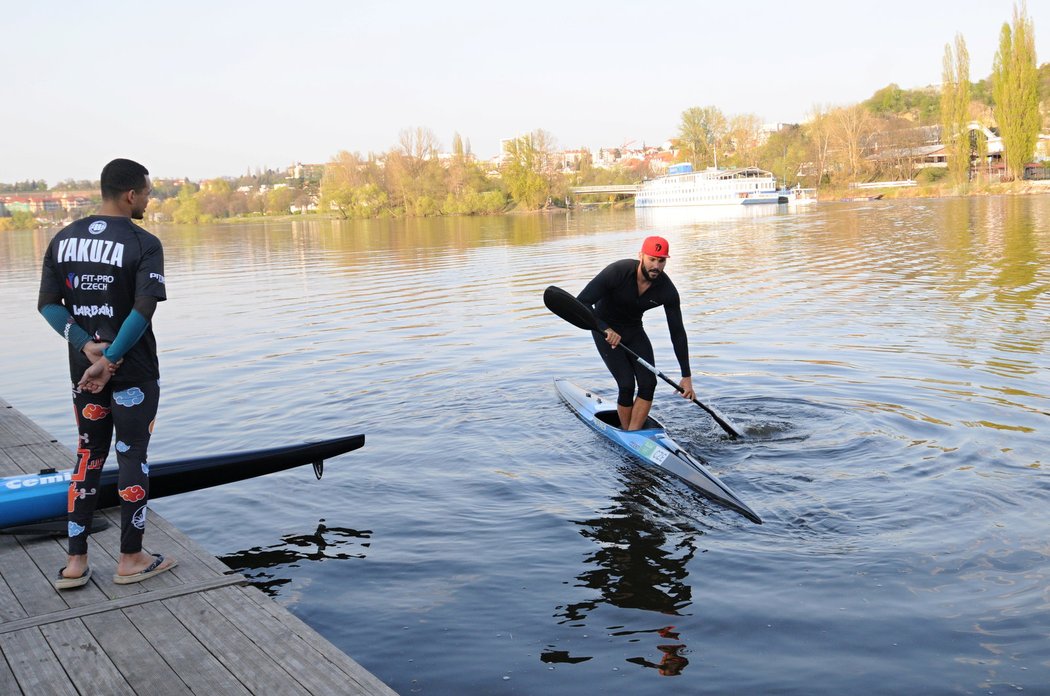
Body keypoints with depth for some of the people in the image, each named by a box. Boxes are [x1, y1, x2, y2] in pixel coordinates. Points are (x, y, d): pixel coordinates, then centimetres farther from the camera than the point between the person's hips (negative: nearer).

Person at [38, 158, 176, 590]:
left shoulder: (63, 240, 6)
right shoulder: (144, 244, -12)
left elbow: (47, 304, 2)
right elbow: (144, 310, -21)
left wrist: (87, 346, -6)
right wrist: (109, 360, -17)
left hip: (83, 367, 5)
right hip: (134, 372, -5)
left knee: (88, 457, 15)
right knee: (132, 457, 5)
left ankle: (76, 562, 17)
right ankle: (131, 560, 14)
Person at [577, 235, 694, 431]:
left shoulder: (667, 290, -17)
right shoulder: (617, 272, -29)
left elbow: (678, 333, -9)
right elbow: (581, 303, -31)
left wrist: (687, 376, -10)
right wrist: (606, 330, -46)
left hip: (634, 330, 4)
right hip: (606, 330, -4)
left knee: (648, 383, -10)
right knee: (627, 384, -15)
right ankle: (625, 434, 5)